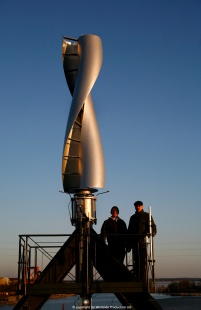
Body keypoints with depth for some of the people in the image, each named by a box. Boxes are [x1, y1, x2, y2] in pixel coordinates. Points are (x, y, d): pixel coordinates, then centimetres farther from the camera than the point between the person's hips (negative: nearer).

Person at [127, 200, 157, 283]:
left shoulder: (147, 216, 7)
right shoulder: (132, 217, 20)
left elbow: (153, 228, 0)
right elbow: (129, 232, 21)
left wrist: (151, 233, -23)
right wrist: (128, 245, 14)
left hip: (143, 242, -4)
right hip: (134, 243, 5)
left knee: (143, 262, -10)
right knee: (136, 263, 4)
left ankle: (143, 281, -12)